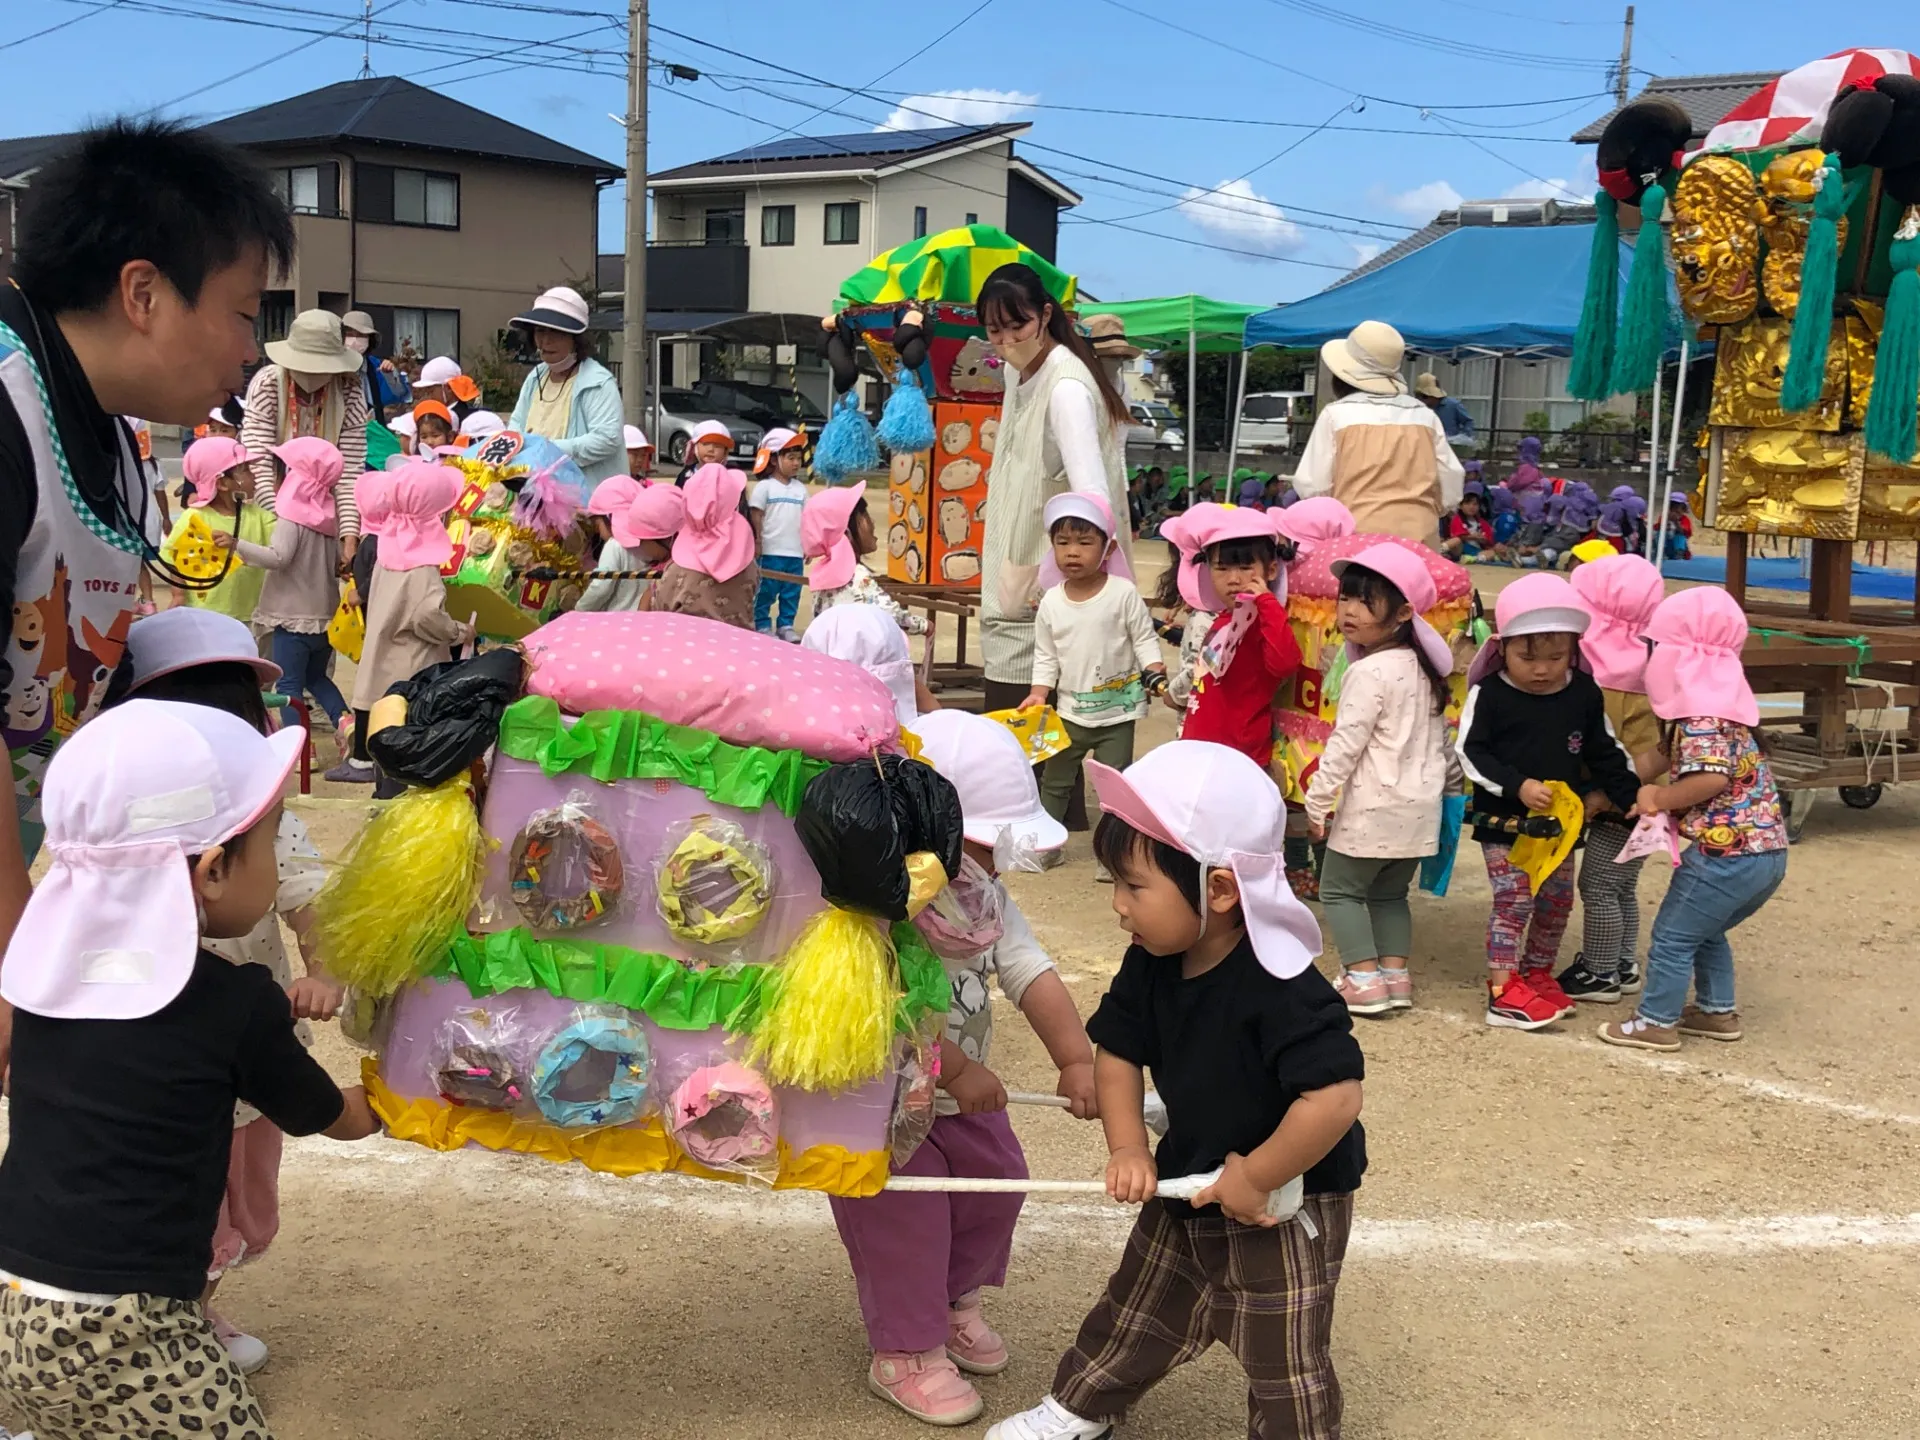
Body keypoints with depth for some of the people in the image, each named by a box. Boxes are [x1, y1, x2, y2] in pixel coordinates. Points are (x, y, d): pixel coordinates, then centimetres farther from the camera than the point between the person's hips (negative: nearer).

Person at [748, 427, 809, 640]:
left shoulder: (800, 488, 11)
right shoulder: (764, 486, -4)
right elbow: (756, 515, -5)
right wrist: (757, 540, -10)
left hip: (795, 552, 5)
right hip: (770, 551, -5)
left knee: (792, 593, 8)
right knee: (766, 592, 0)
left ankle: (786, 625, 17)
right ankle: (763, 625, 8)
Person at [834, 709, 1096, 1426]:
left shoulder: (986, 895, -4)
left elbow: (1030, 971, -9)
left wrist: (1076, 1059, -18)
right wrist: (956, 1071, -33)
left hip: (963, 1095, 8)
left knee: (995, 1189, 19)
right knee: (904, 1225, 3)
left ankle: (955, 1302, 43)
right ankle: (905, 1353, 23)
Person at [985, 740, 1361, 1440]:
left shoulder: (1282, 990, -33)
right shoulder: (1151, 967, -9)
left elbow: (1335, 1098, -39)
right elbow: (1118, 1053, 3)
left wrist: (1254, 1180, -29)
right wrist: (1127, 1147, -11)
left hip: (1286, 1204, -7)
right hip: (1190, 1184, 8)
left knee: (1284, 1362, 7)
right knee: (1137, 1309, 25)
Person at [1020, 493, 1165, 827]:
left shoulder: (1124, 593, -11)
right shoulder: (1051, 602, -3)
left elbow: (1144, 639, -5)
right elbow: (1045, 655, 4)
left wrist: (1154, 671, -21)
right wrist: (1039, 693, -7)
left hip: (1117, 711, -3)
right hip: (1070, 711, 3)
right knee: (1054, 781, 13)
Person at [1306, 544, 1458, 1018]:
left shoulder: (1369, 671, -17)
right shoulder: (1422, 667, 9)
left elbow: (1345, 744, -19)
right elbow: (1437, 738, 15)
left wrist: (1317, 801, -13)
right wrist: (1445, 782, 24)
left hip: (1373, 806, -8)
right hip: (1418, 805, 8)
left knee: (1340, 889, 4)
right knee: (1389, 893, 19)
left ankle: (1364, 979, -2)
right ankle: (1395, 974, 14)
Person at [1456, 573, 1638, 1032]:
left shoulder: (1585, 694, -1)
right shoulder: (1490, 694, -12)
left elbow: (1605, 753, 10)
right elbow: (1472, 753, -12)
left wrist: (1633, 797, 4)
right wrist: (1517, 786, -22)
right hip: (1503, 820, -5)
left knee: (1557, 900, 13)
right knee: (1514, 900, -9)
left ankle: (1536, 975, 30)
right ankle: (1503, 990, -4)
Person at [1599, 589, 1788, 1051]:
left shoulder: (1701, 718, -15)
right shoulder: (1725, 708, 15)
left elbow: (1712, 777, -28)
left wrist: (1660, 798, -15)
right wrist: (1660, 796, 7)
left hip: (1728, 853, -9)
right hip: (1767, 850, 9)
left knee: (1672, 936, 5)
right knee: (1704, 931, 26)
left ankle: (1656, 1022, 13)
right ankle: (1718, 1011, 33)